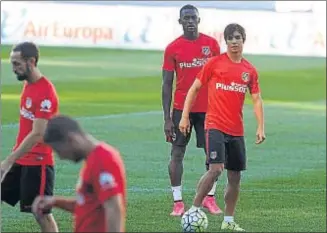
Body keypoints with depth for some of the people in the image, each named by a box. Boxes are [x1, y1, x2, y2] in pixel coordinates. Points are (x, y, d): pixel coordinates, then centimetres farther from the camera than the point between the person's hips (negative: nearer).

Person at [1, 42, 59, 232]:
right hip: (21, 159, 9)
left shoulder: (46, 93, -21)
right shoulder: (28, 84, 8)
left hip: (37, 163, -9)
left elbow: (37, 134, -24)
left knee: (42, 213, -1)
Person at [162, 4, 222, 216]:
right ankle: (178, 201, 3)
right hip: (181, 108, -1)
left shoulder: (211, 44, 2)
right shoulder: (173, 48, -1)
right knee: (177, 153, -2)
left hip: (207, 108, 1)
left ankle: (210, 198, 14)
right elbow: (167, 84, 0)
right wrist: (167, 118, -4)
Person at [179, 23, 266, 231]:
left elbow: (257, 99, 10)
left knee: (235, 176, 8)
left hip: (237, 130, 5)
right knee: (216, 169, -20)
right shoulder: (215, 63, -2)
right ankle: (194, 210, -10)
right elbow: (194, 89, 3)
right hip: (215, 126, -4)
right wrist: (185, 117, -1)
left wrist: (261, 127, -1)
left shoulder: (249, 70, 7)